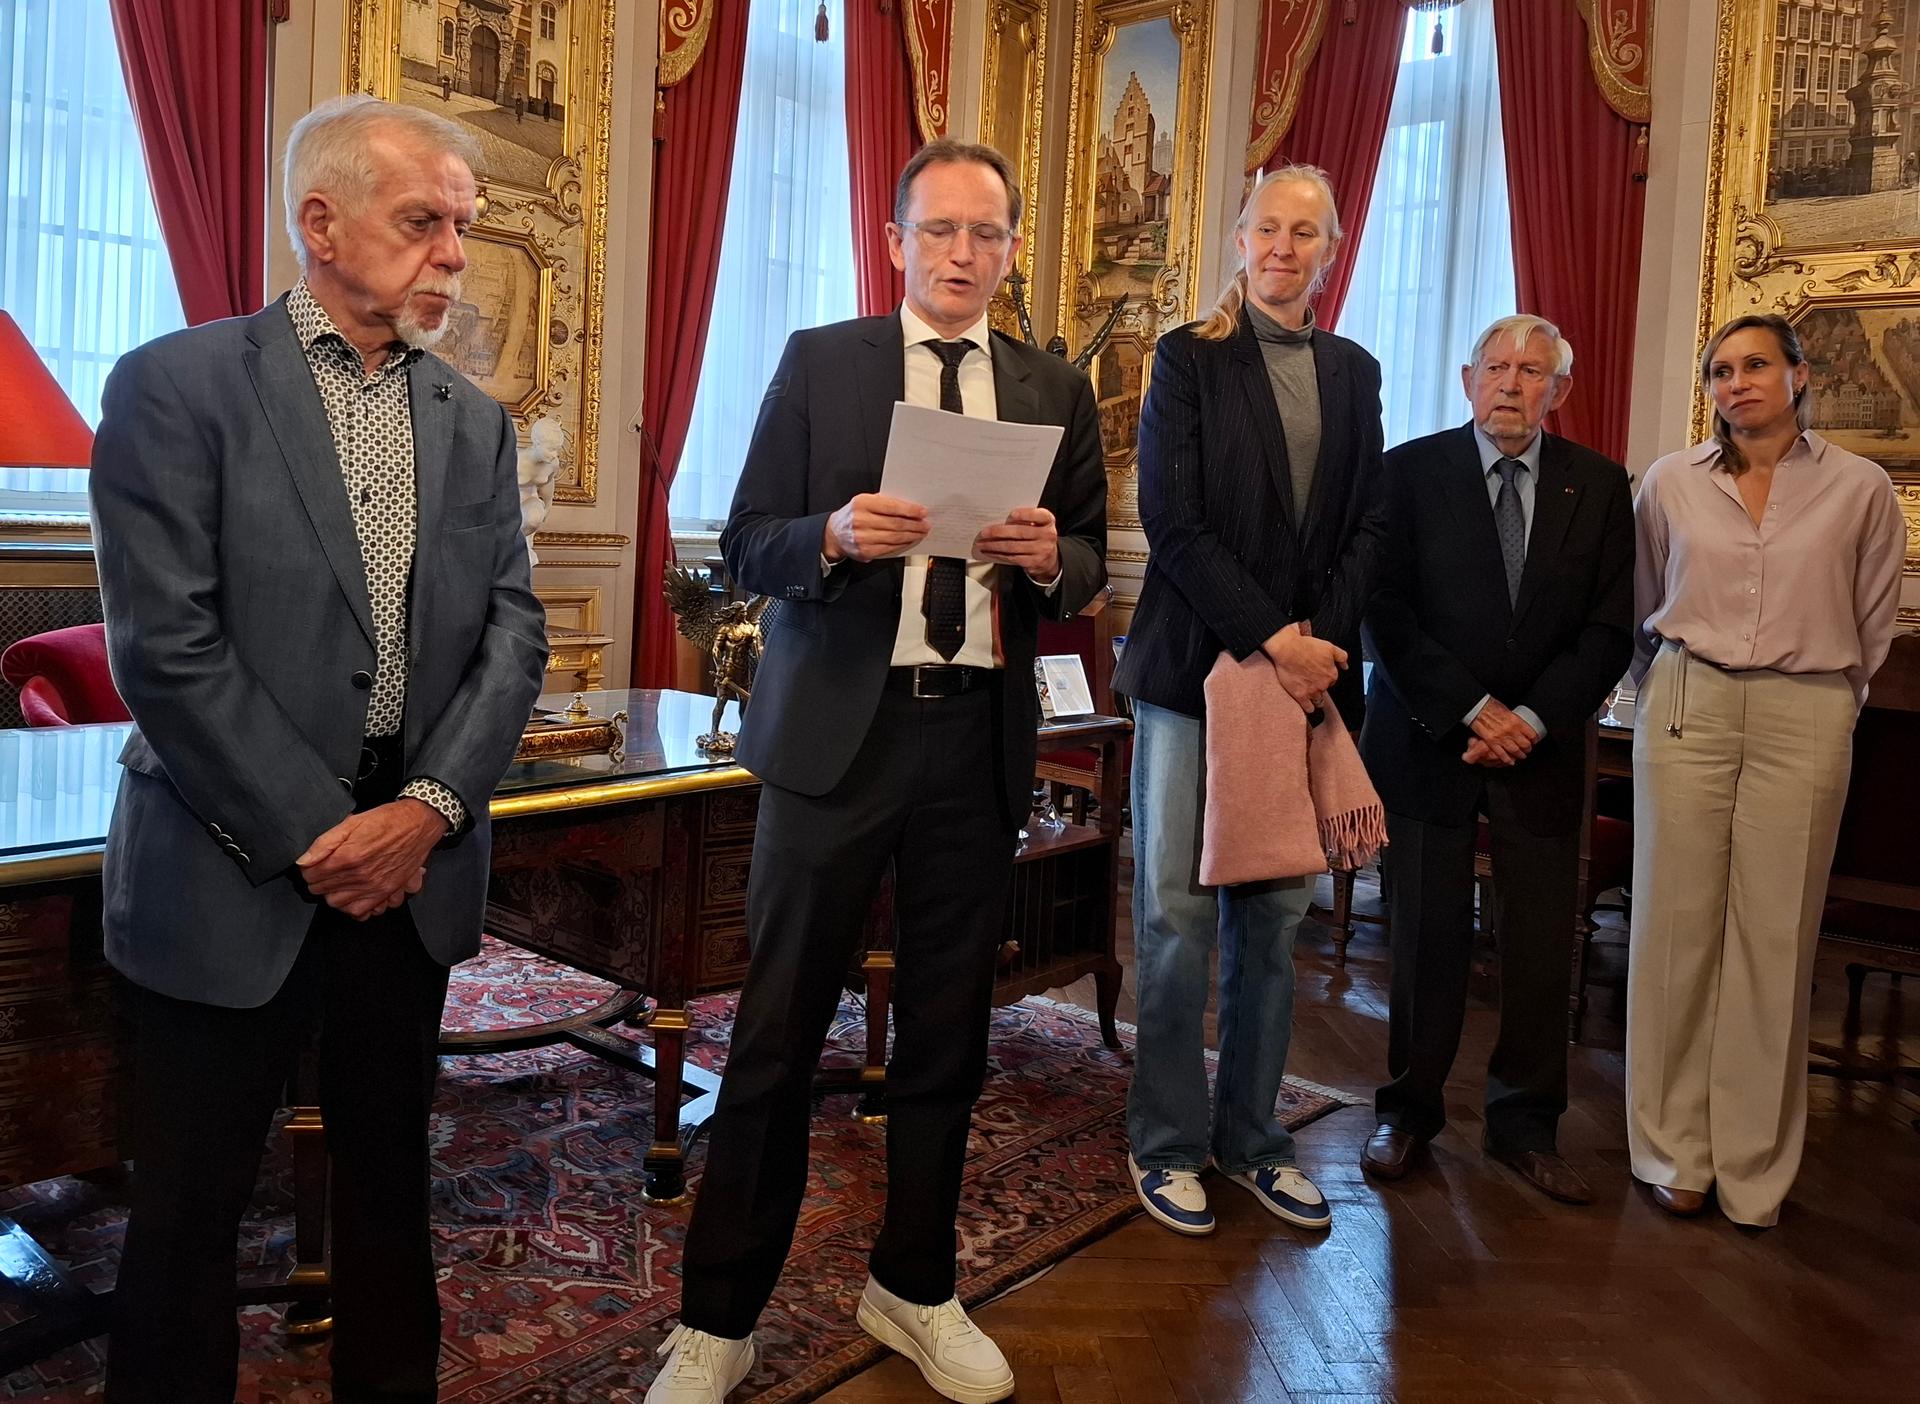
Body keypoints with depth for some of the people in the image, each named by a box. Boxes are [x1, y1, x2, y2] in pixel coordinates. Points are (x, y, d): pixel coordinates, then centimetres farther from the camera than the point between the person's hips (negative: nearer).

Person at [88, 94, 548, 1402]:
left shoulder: (476, 421, 9)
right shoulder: (177, 385, -6)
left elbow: (514, 632, 3)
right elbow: (165, 646, -13)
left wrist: (430, 806, -10)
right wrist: (314, 833, -13)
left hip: (414, 855, 4)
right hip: (237, 865, -4)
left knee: (391, 1170, 17)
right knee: (193, 1198, 9)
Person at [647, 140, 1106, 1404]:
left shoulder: (1056, 389, 11)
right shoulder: (819, 363, 5)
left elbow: (1092, 567, 9)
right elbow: (749, 548, 0)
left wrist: (1049, 556, -13)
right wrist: (836, 536, -20)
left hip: (981, 741, 3)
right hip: (838, 730, -2)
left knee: (947, 1036, 12)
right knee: (778, 1037, 2)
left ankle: (915, 1290, 31)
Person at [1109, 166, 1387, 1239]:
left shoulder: (1354, 372, 15)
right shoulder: (1191, 358, 1)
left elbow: (1370, 525, 9)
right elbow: (1173, 522, -8)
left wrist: (1322, 638, -7)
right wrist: (1270, 641, -14)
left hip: (1309, 670, 4)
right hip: (1197, 667, -4)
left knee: (1276, 916, 8)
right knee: (1178, 916, 1)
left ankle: (1251, 1133, 21)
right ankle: (1168, 1142, 15)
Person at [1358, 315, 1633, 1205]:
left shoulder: (1600, 486, 6)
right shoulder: (1411, 471, -1)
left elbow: (1610, 630, 2)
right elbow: (1388, 613, -6)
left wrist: (1532, 719, -10)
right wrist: (1473, 711, -12)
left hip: (1543, 745, 2)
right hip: (1429, 737, -2)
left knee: (1543, 943, 5)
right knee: (1428, 938, 4)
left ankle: (1524, 1123, 21)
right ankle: (1409, 1111, 19)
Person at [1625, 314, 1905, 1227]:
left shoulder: (1859, 489, 3)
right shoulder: (1671, 482, 5)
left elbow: (1874, 622, 12)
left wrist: (1826, 704, 13)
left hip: (1804, 723, 0)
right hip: (1686, 710, 1)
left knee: (1774, 938, 2)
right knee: (1677, 926, 1)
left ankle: (1754, 1170, 15)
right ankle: (1674, 1152, 13)